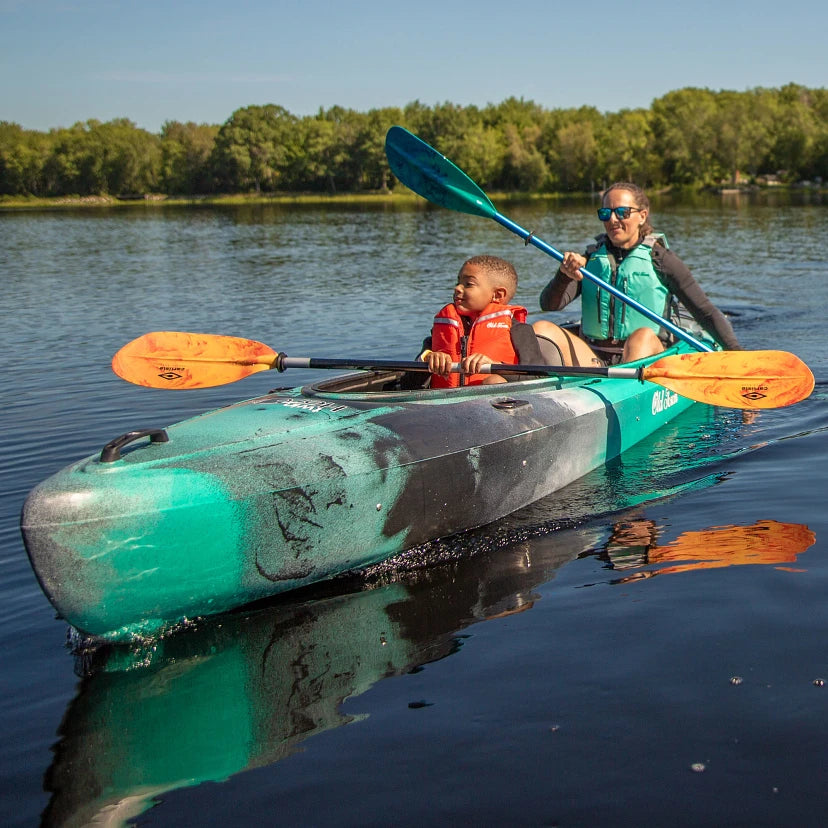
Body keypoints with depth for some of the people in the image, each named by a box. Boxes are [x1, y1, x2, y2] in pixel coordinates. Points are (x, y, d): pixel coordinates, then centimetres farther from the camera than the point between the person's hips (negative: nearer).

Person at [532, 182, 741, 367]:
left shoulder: (660, 259, 4)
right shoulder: (590, 260, 13)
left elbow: (707, 312, 2)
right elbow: (549, 304, 1)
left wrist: (736, 353, -10)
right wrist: (564, 276, -20)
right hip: (594, 360, 3)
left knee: (644, 336, -34)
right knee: (543, 329, -19)